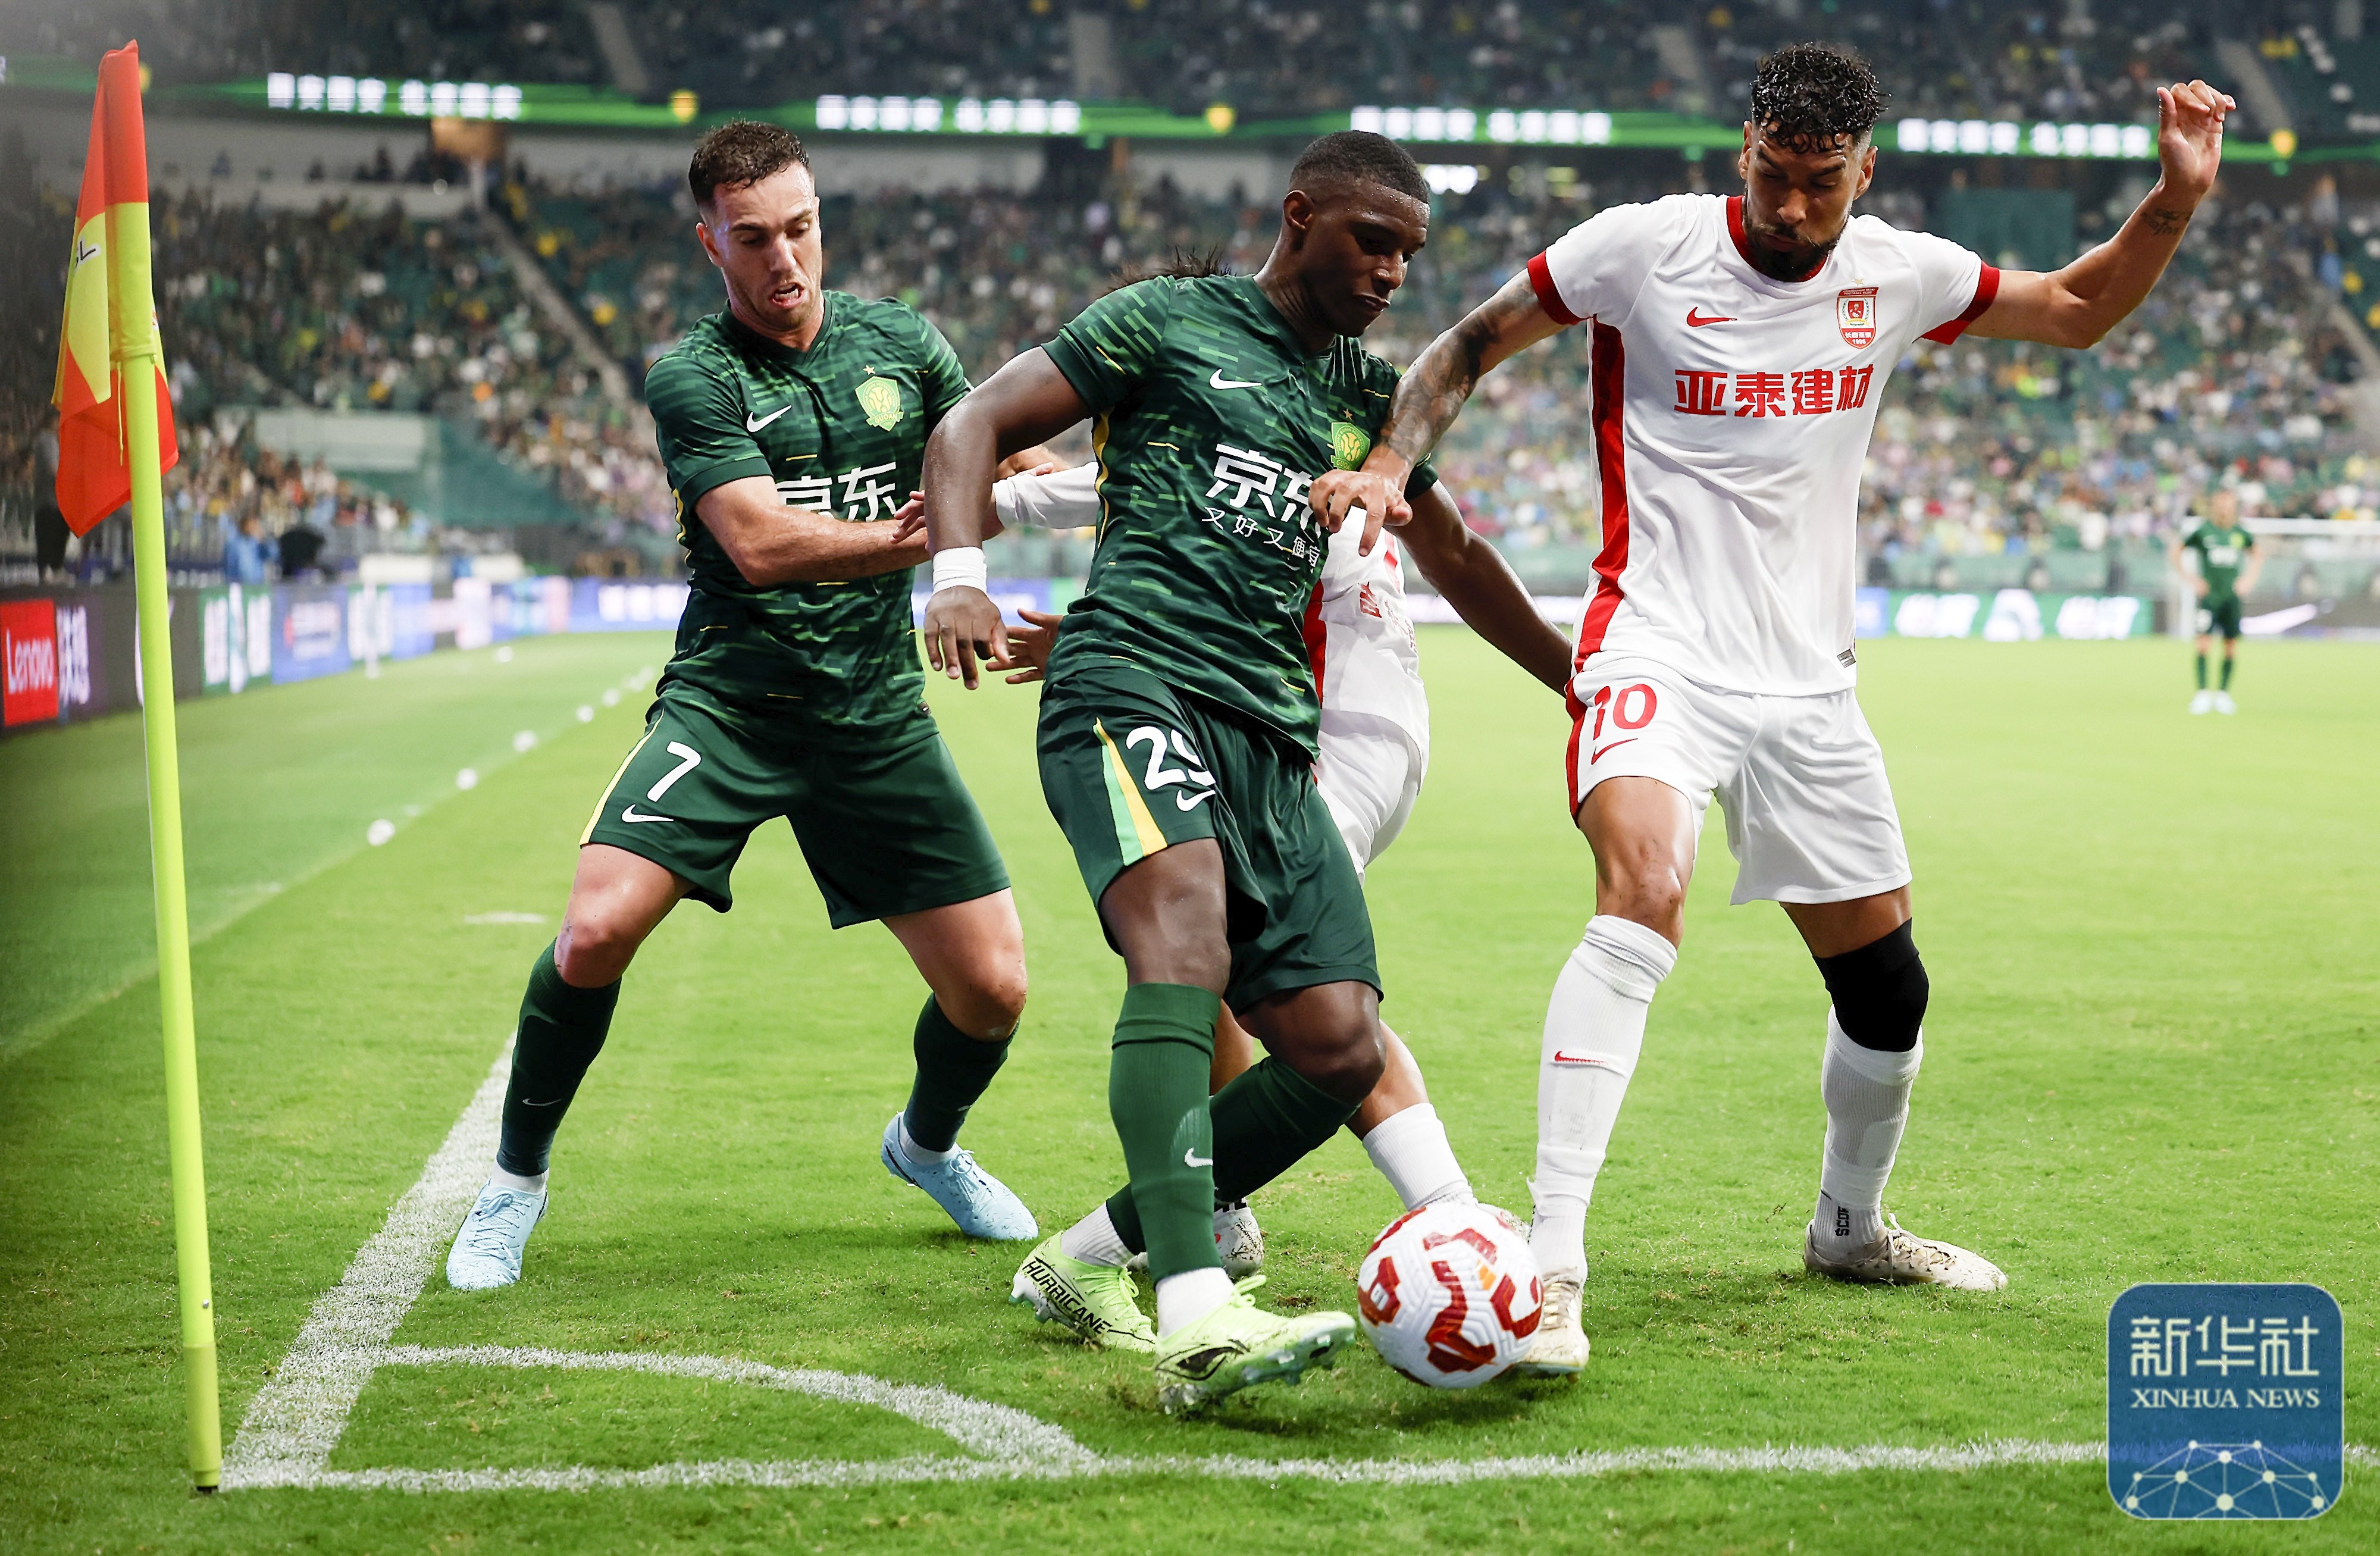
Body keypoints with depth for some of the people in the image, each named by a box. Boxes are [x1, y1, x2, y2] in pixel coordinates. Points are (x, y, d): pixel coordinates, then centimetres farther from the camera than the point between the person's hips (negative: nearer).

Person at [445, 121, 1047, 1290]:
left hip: (877, 710, 3)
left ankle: (928, 1144, 34)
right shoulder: (692, 377, -7)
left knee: (993, 989, -1)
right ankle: (516, 1181, 3)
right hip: (729, 699, -3)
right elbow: (761, 543, -19)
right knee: (597, 931, -22)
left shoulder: (902, 343, 6)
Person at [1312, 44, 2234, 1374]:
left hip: (1808, 686, 5)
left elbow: (2079, 312, 19)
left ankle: (1851, 1227, 42)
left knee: (1890, 991, 13)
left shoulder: (1897, 274, 5)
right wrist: (1392, 464, -13)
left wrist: (2178, 201, 5)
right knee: (1645, 895, -33)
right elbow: (1470, 346, 2)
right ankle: (1551, 1266, -33)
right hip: (1658, 653, -5)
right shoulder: (1645, 247, -7)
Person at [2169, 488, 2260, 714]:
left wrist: (2249, 578, 12)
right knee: (2204, 640, -12)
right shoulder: (2203, 531, -5)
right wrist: (2189, 579, 0)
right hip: (2208, 595, -3)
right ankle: (2202, 693, -8)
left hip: (2232, 596, 3)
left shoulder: (2240, 533, 5)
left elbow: (2258, 555, 25)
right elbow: (2174, 552, 4)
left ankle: (2223, 693, 13)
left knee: (2232, 645, 1)